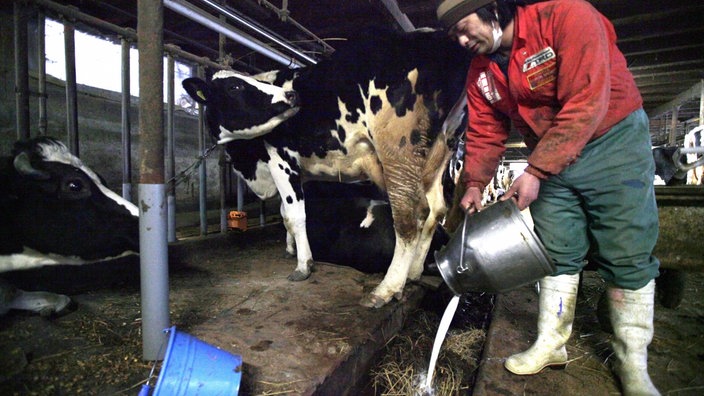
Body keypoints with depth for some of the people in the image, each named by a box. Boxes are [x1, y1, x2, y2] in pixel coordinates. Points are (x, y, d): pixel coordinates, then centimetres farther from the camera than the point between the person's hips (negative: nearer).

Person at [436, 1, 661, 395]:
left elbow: (585, 105, -27)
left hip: (614, 142, -4)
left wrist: (535, 172, -27)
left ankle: (633, 363, 16)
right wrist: (475, 184, -4)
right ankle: (551, 344, 21)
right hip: (550, 160, 5)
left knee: (628, 257, -1)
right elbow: (485, 132, 5)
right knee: (558, 254, 7)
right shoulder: (481, 71, -1)